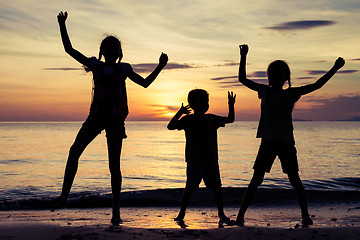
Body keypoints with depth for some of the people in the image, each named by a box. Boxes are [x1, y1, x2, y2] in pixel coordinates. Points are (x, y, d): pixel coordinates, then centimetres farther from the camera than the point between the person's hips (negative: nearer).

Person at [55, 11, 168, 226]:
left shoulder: (124, 69, 12)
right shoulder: (95, 65, 11)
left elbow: (145, 83, 21)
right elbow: (69, 49, 11)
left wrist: (160, 66, 13)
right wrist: (62, 25, 4)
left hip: (116, 119, -1)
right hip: (96, 115, 1)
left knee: (114, 166, -4)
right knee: (74, 151, -18)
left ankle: (116, 210, 3)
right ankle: (64, 196, -13)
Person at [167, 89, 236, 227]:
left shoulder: (212, 119, 11)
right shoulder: (187, 120, -1)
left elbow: (230, 120, 16)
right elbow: (170, 127, -10)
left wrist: (231, 106, 1)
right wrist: (180, 113, -20)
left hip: (211, 160, 4)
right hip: (194, 160, -4)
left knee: (217, 187, 3)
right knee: (190, 187, -8)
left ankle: (221, 215, 16)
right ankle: (181, 214, 6)